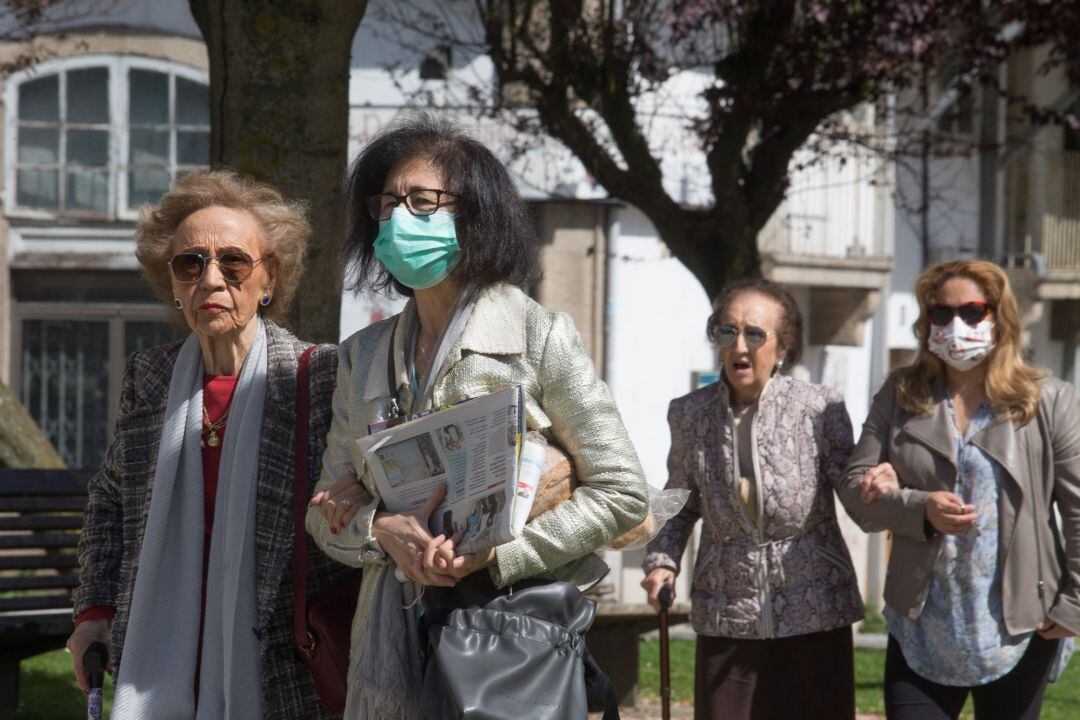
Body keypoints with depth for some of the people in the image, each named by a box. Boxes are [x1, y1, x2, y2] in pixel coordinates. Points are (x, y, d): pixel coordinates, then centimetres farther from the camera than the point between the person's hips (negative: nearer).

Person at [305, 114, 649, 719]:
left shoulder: (541, 338, -4)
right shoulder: (364, 355, 11)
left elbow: (622, 494, -6)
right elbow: (328, 514, 12)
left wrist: (493, 554, -16)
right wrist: (382, 532, -11)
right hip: (395, 641, 4)